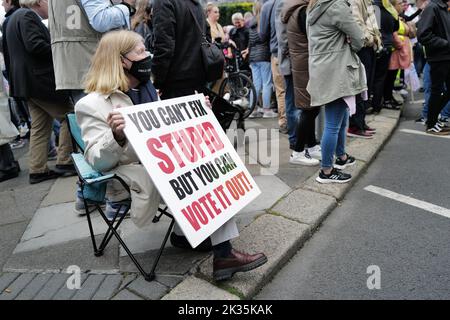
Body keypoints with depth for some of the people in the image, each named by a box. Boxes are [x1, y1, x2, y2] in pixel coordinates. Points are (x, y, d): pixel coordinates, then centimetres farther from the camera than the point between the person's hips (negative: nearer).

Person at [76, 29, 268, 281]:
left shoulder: (147, 88, 14)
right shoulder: (93, 104, -10)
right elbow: (99, 161, -15)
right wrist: (117, 137, -36)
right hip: (133, 176, -7)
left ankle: (224, 252, -18)